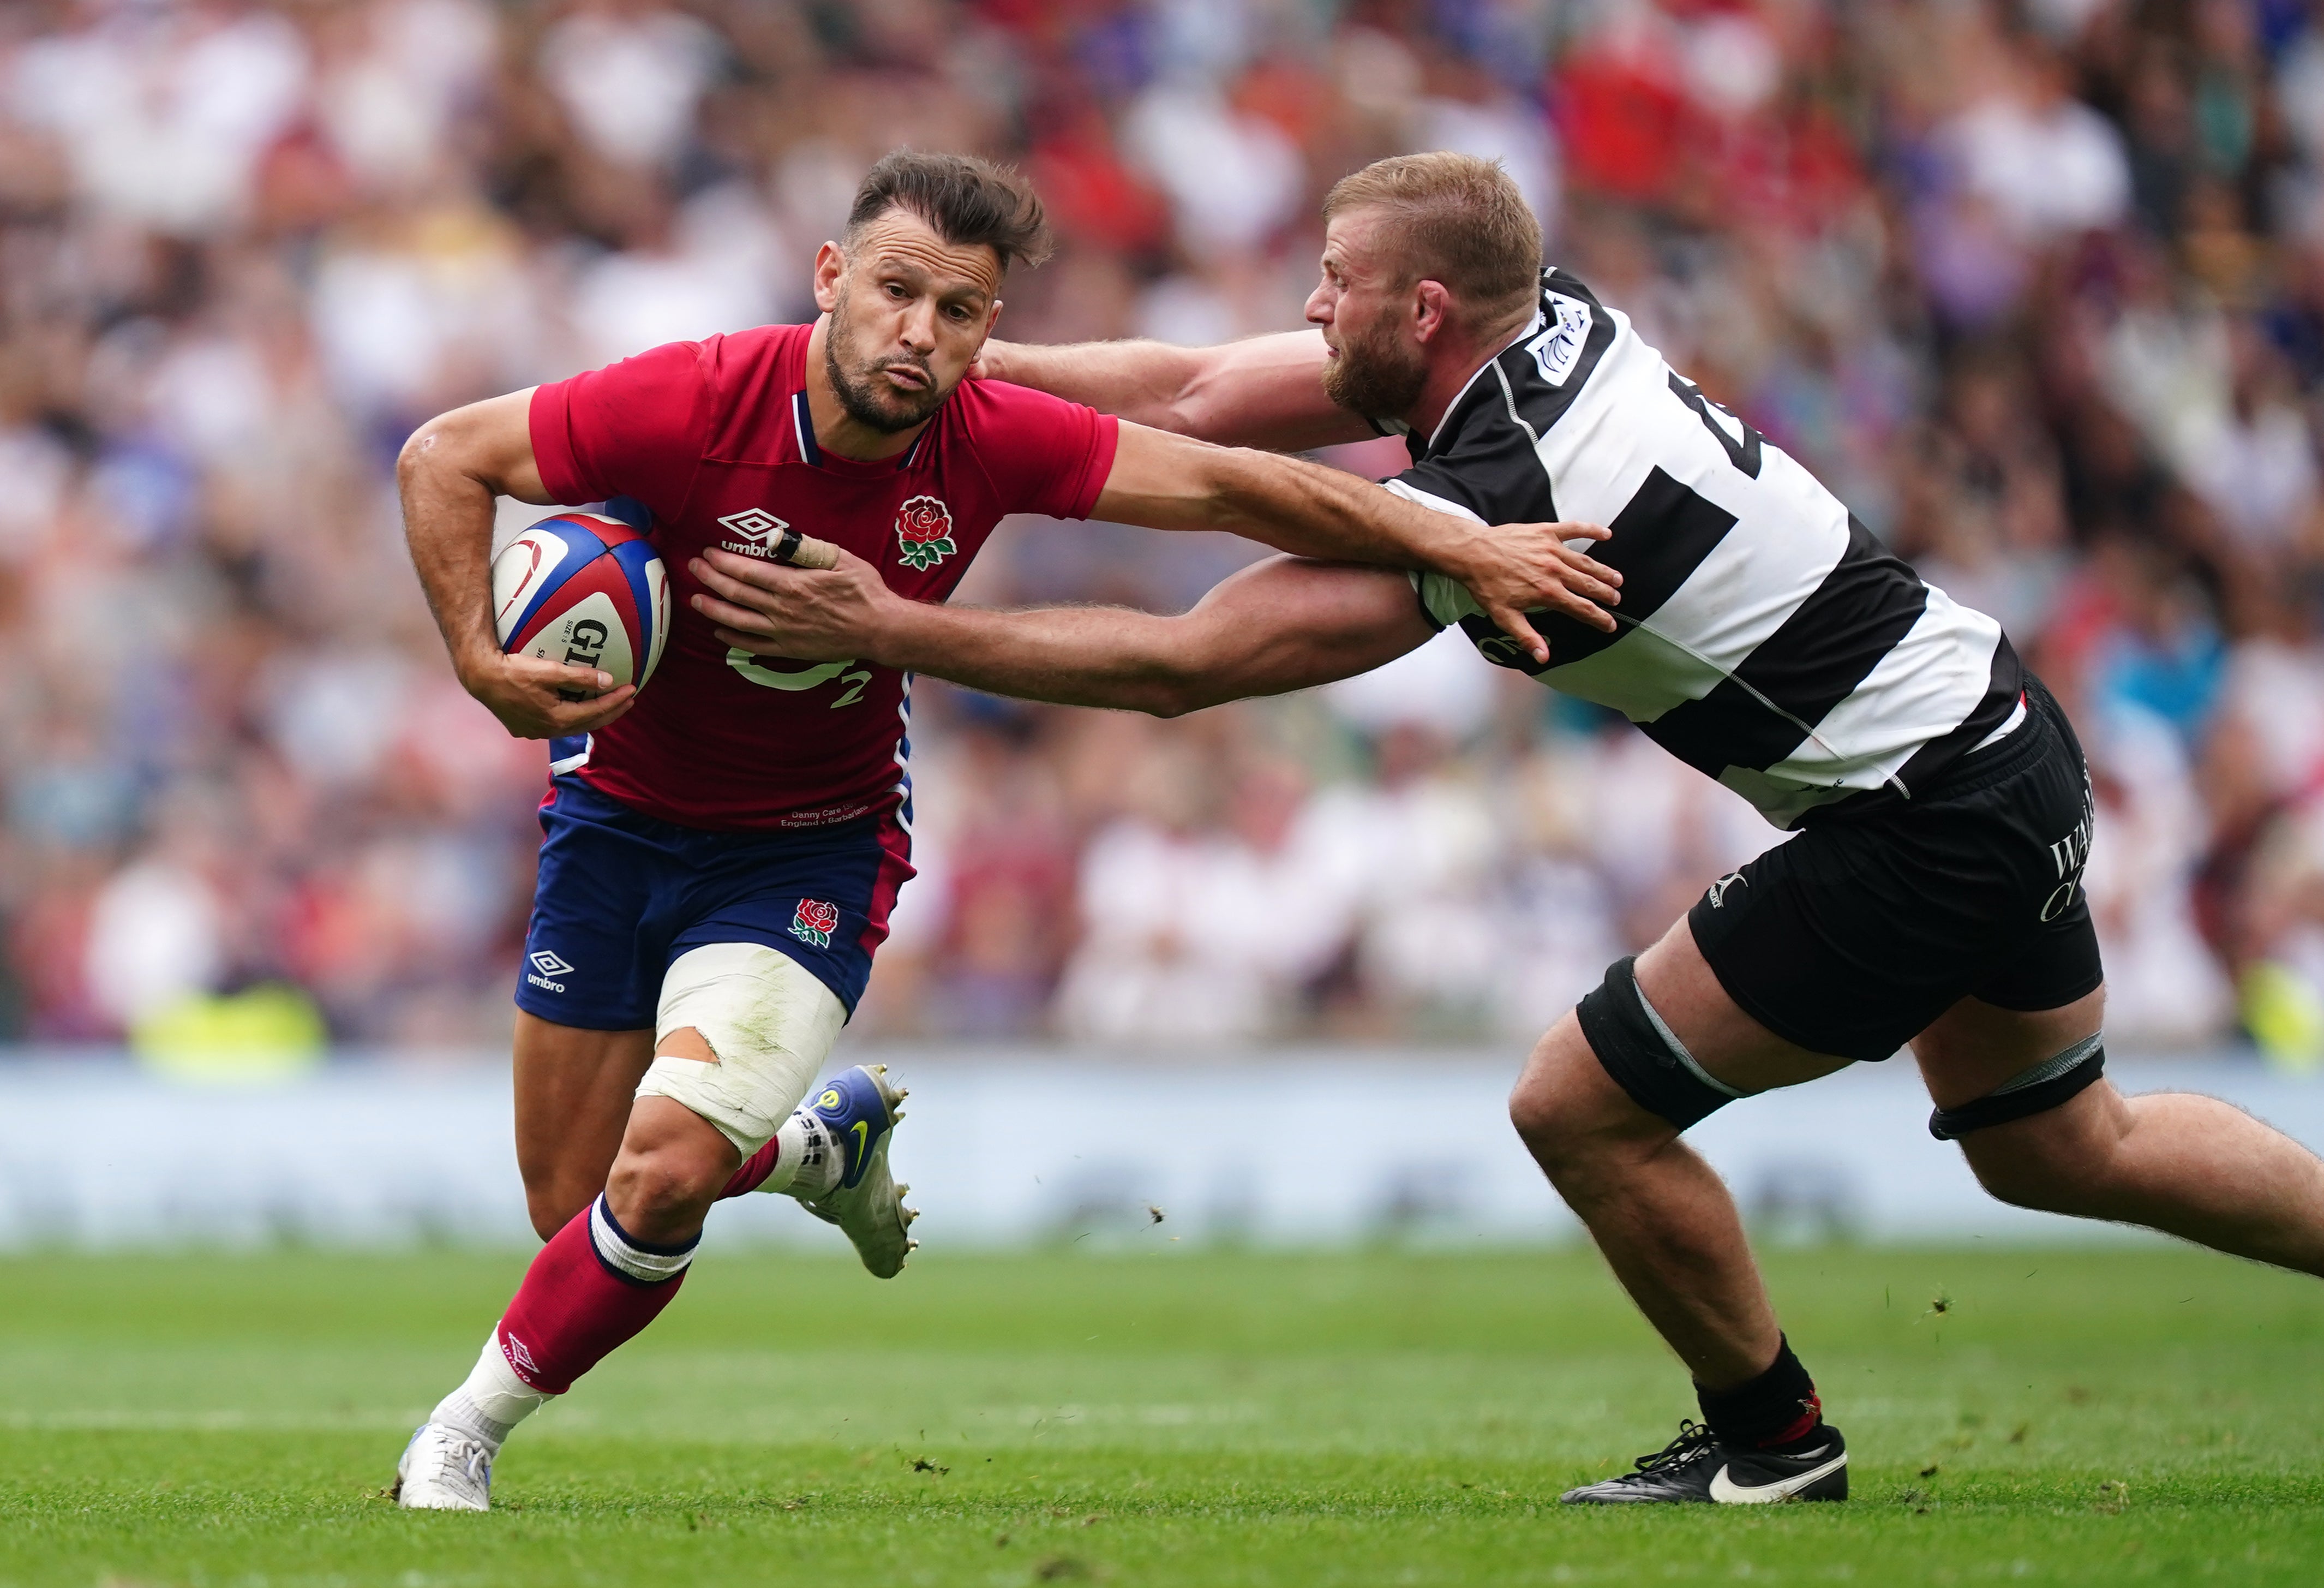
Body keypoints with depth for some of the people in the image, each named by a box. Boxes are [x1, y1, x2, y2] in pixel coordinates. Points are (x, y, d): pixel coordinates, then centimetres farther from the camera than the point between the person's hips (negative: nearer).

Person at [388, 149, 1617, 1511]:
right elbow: (445, 458, -14)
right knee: (572, 1211, 6)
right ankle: (827, 1144, 36)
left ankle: (464, 1437, 0)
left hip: (814, 847, 0)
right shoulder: (698, 402, -25)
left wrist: (1463, 547, -11)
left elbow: (1229, 487, -9)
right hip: (622, 814, 1)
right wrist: (482, 662, -26)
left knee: (666, 1169, -22)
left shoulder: (989, 442, -19)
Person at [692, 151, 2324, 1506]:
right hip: (2002, 733, 9)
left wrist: (890, 629, -22)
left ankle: (1770, 1435, 18)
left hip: (1922, 824, -9)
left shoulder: (1497, 500, -26)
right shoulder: (1550, 324, -1)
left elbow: (1181, 666, -25)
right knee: (2062, 1150, 25)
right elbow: (1194, 397, 4)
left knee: (1583, 1108, 0)